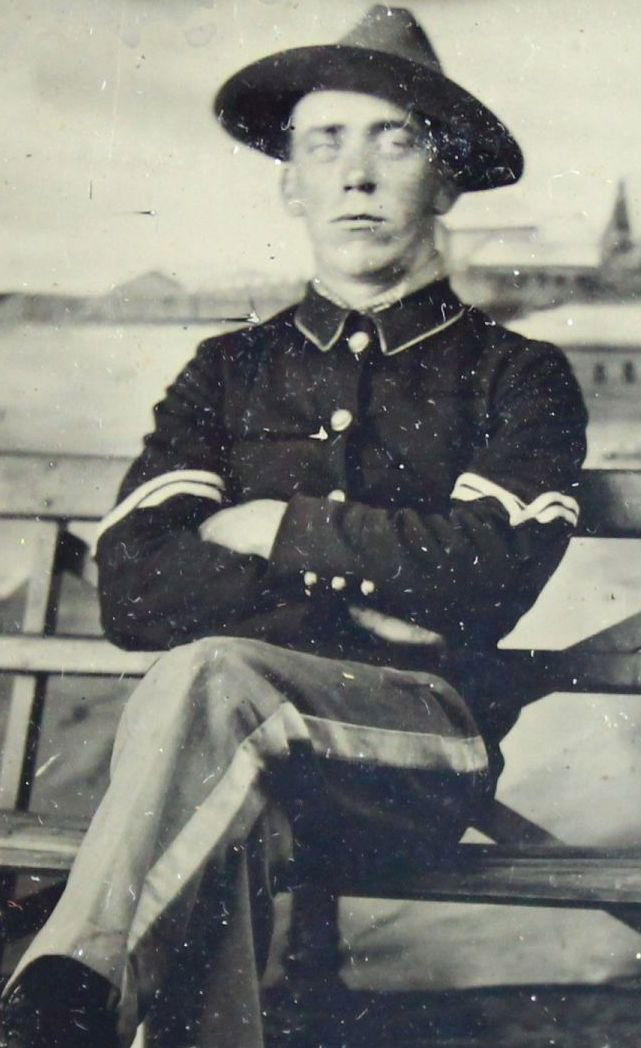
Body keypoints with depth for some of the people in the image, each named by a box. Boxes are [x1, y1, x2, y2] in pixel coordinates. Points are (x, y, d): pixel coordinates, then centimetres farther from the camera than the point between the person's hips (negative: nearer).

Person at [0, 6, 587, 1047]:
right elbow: (134, 591, 3)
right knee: (224, 798, -37)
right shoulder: (229, 372, 20)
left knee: (209, 678, -34)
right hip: (248, 733, 2)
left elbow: (487, 574, -9)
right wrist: (363, 583, -6)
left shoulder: (520, 379, 14)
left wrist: (279, 530, -2)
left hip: (424, 746, -2)